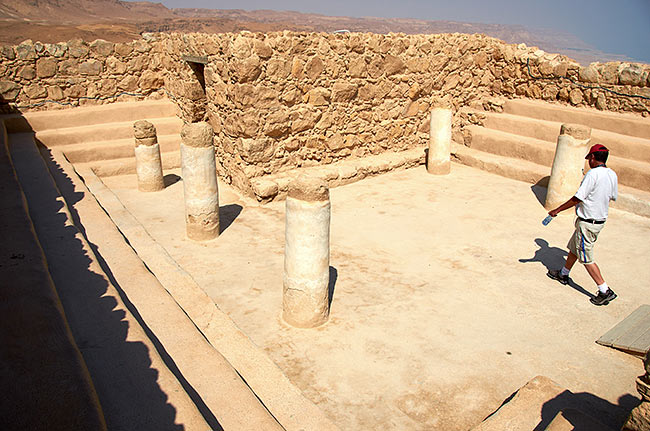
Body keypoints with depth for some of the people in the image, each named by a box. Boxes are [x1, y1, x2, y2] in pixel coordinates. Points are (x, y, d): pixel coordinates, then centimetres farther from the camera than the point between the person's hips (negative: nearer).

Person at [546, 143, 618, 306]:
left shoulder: (593, 174, -22)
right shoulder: (613, 175, 3)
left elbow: (578, 198, -22)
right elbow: (613, 197, 15)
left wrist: (557, 210, -14)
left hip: (587, 222, -9)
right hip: (601, 219, 9)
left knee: (586, 258, -1)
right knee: (574, 248, 24)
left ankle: (605, 291, 2)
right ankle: (563, 274, 40)